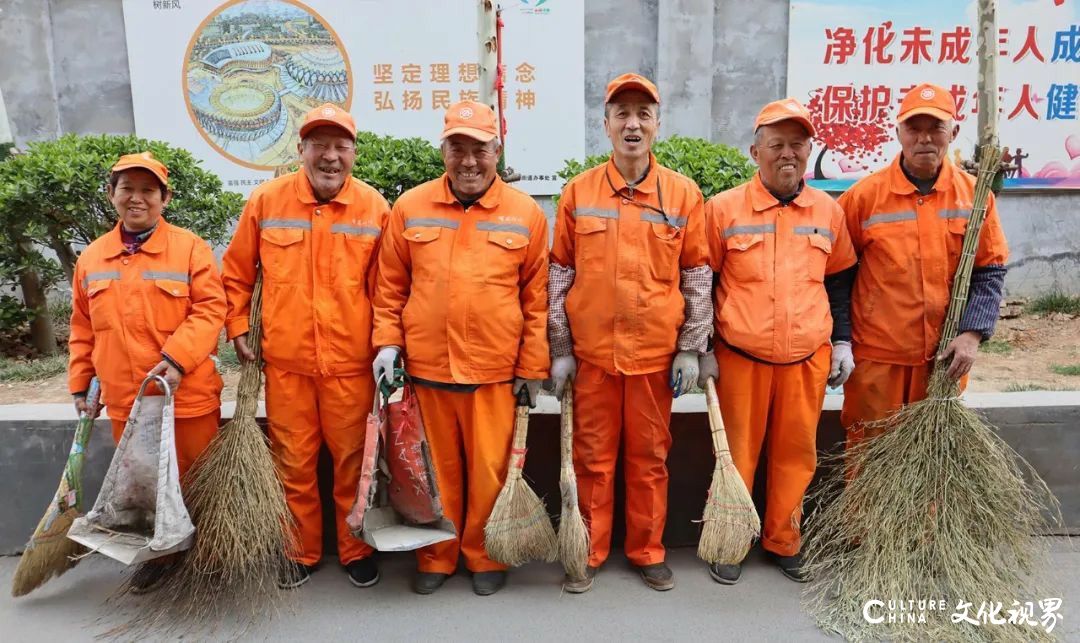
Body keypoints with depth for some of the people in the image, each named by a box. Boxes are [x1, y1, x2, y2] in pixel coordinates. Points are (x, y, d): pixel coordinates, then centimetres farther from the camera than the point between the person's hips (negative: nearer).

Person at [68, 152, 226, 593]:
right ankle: (158, 552, 35)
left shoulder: (190, 247, -5)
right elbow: (83, 329, 15)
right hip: (124, 399, 4)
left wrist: (176, 359, -23)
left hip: (187, 395, -4)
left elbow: (210, 310, -12)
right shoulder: (91, 258, 9)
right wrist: (80, 384, 13)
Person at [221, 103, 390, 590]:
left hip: (351, 363, -1)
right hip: (285, 362, 1)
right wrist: (238, 329, 6)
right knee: (294, 463, 12)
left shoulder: (374, 208, -2)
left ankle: (356, 550, 30)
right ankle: (302, 552, 31)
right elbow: (237, 272, 10)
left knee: (352, 461, 10)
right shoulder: (266, 200, -1)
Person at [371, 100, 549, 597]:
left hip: (495, 371, -1)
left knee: (489, 472, 8)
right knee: (437, 470, 13)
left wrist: (532, 368, 0)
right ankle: (436, 557, 32)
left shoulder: (525, 214, 1)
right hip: (426, 367, 1)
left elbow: (536, 299, 2)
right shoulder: (410, 208, 5)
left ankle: (484, 558, 29)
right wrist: (388, 343, 0)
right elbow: (390, 286, 9)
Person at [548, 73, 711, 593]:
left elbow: (697, 277, 4)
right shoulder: (577, 192, 2)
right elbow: (559, 276, 4)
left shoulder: (684, 194, 2)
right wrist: (559, 350, 1)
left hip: (657, 352, 0)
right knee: (592, 457, 9)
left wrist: (691, 349, 0)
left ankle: (647, 551, 29)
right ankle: (589, 553, 26)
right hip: (592, 351, 0)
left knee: (650, 456, 11)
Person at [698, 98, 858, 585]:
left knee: (796, 453, 11)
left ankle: (784, 541, 30)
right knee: (738, 453, 7)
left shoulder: (828, 211, 7)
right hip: (740, 357, -3)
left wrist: (842, 342, 9)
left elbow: (839, 282, 15)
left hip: (808, 358, 3)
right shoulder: (723, 208, -3)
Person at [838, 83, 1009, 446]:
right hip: (877, 357, -2)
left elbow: (990, 271, 4)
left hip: (946, 356, 3)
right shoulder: (864, 195, -5)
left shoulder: (974, 194, 2)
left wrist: (972, 334, -8)